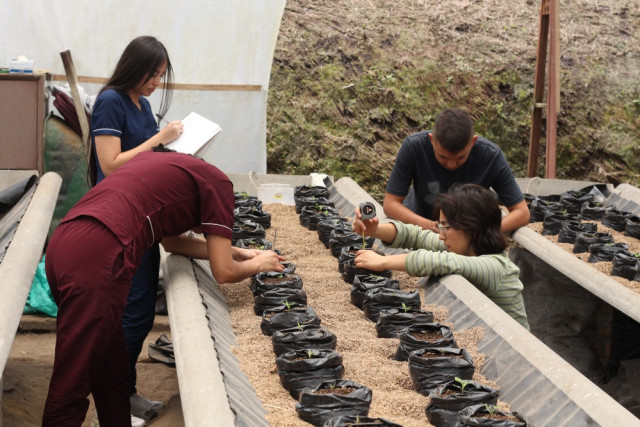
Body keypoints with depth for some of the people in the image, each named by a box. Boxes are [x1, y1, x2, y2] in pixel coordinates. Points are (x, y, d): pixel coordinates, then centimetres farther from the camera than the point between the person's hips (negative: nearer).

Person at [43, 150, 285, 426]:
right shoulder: (217, 182, 10)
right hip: (96, 260, -8)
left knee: (112, 373, 18)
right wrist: (258, 264, 30)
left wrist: (237, 253, 43)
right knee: (70, 391, -3)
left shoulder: (166, 165, 32)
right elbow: (224, 272, 9)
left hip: (63, 244, 9)